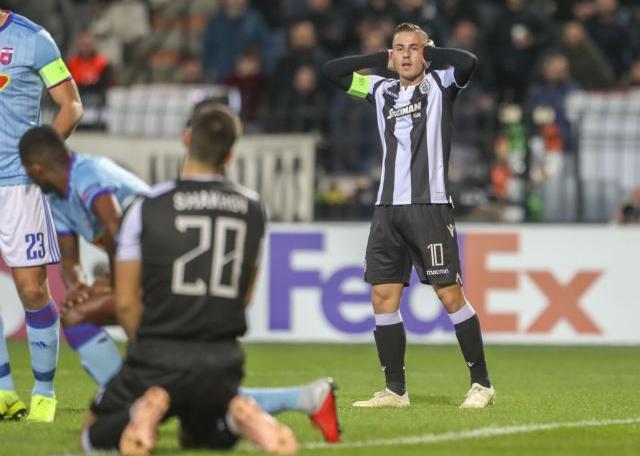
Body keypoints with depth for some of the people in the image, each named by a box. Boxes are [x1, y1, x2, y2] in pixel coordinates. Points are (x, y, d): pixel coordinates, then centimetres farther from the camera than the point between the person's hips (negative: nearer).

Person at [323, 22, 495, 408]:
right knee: (383, 296, 2)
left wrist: (430, 50, -1)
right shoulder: (382, 90, 17)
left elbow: (468, 62, -17)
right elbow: (332, 70, 23)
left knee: (450, 294, -8)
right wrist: (381, 58, 16)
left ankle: (482, 384, 0)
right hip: (388, 209, 6)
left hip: (429, 206, -6)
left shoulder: (439, 84, 3)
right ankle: (396, 390, 7)